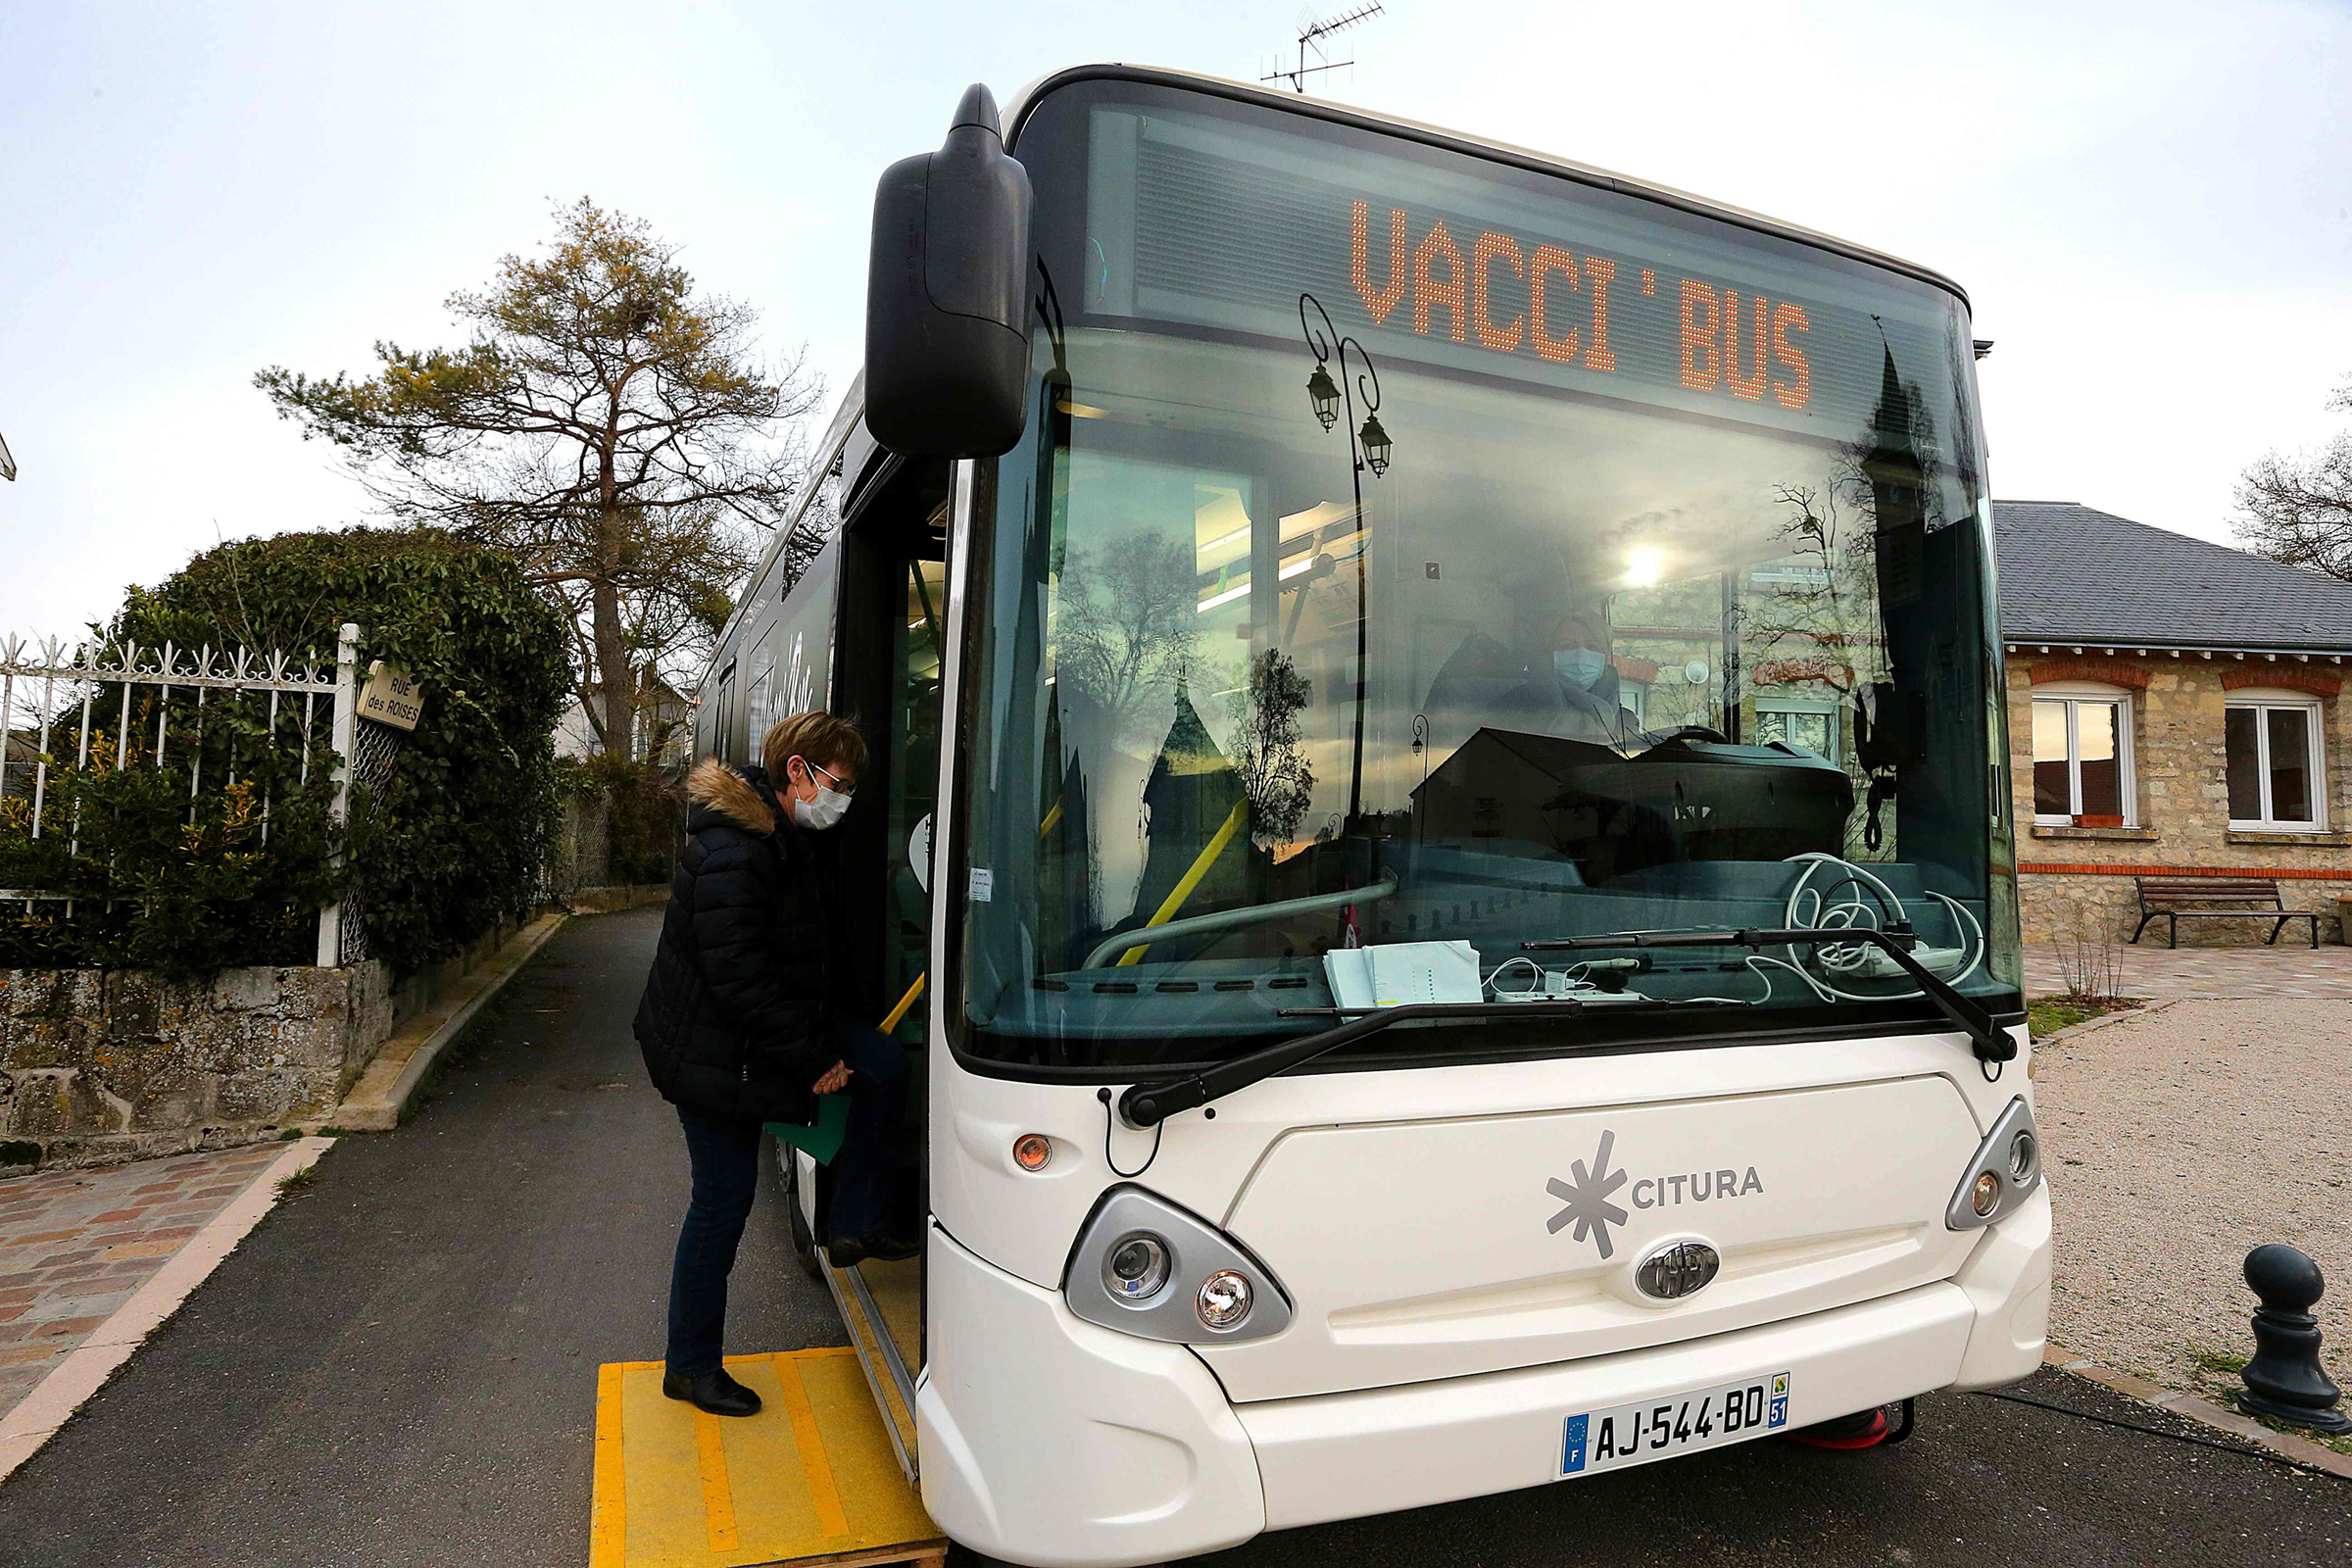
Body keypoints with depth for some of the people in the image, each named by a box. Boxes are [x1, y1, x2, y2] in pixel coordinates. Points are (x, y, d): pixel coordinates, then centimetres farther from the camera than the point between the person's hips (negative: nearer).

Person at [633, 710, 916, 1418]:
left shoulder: (799, 840, 4)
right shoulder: (729, 855, -27)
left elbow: (817, 952, 13)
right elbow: (739, 982, -28)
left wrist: (826, 1040, 5)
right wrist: (815, 1060, -21)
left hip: (775, 1024, 9)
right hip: (711, 1053, -8)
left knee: (886, 1062, -6)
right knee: (723, 1200, 2)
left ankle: (857, 1224, 8)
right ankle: (690, 1365, 22)